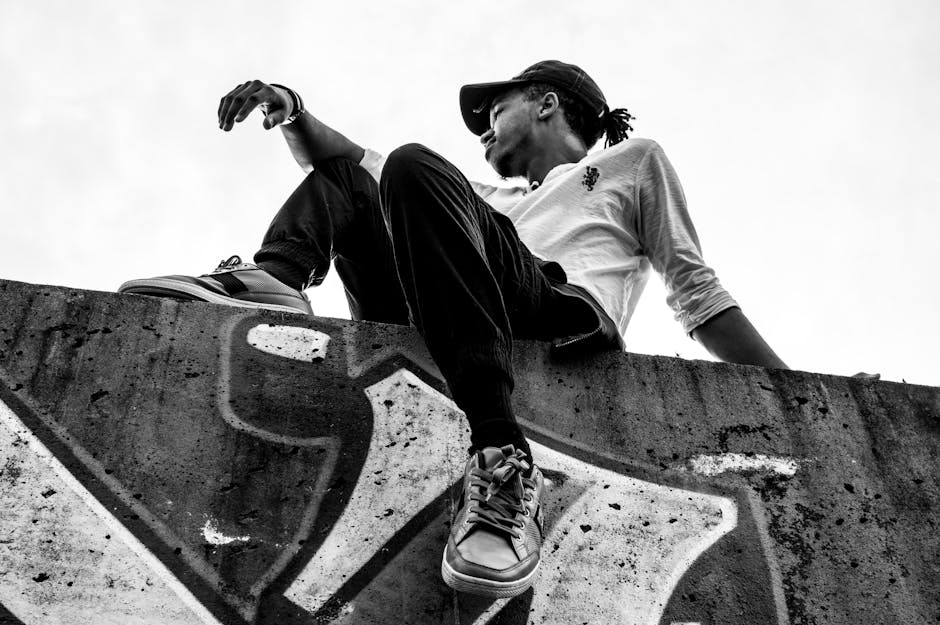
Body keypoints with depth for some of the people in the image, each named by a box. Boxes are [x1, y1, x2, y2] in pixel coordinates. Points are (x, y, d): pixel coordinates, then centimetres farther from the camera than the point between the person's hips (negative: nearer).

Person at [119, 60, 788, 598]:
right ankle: (274, 277, -11)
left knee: (415, 168, -28)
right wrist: (292, 112, 14)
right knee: (339, 181, 22)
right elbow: (352, 161, 33)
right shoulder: (492, 200, 39)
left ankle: (502, 459, -38)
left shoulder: (633, 162, 27)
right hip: (438, 348, 6)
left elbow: (696, 290, 17)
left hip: (570, 313, -6)